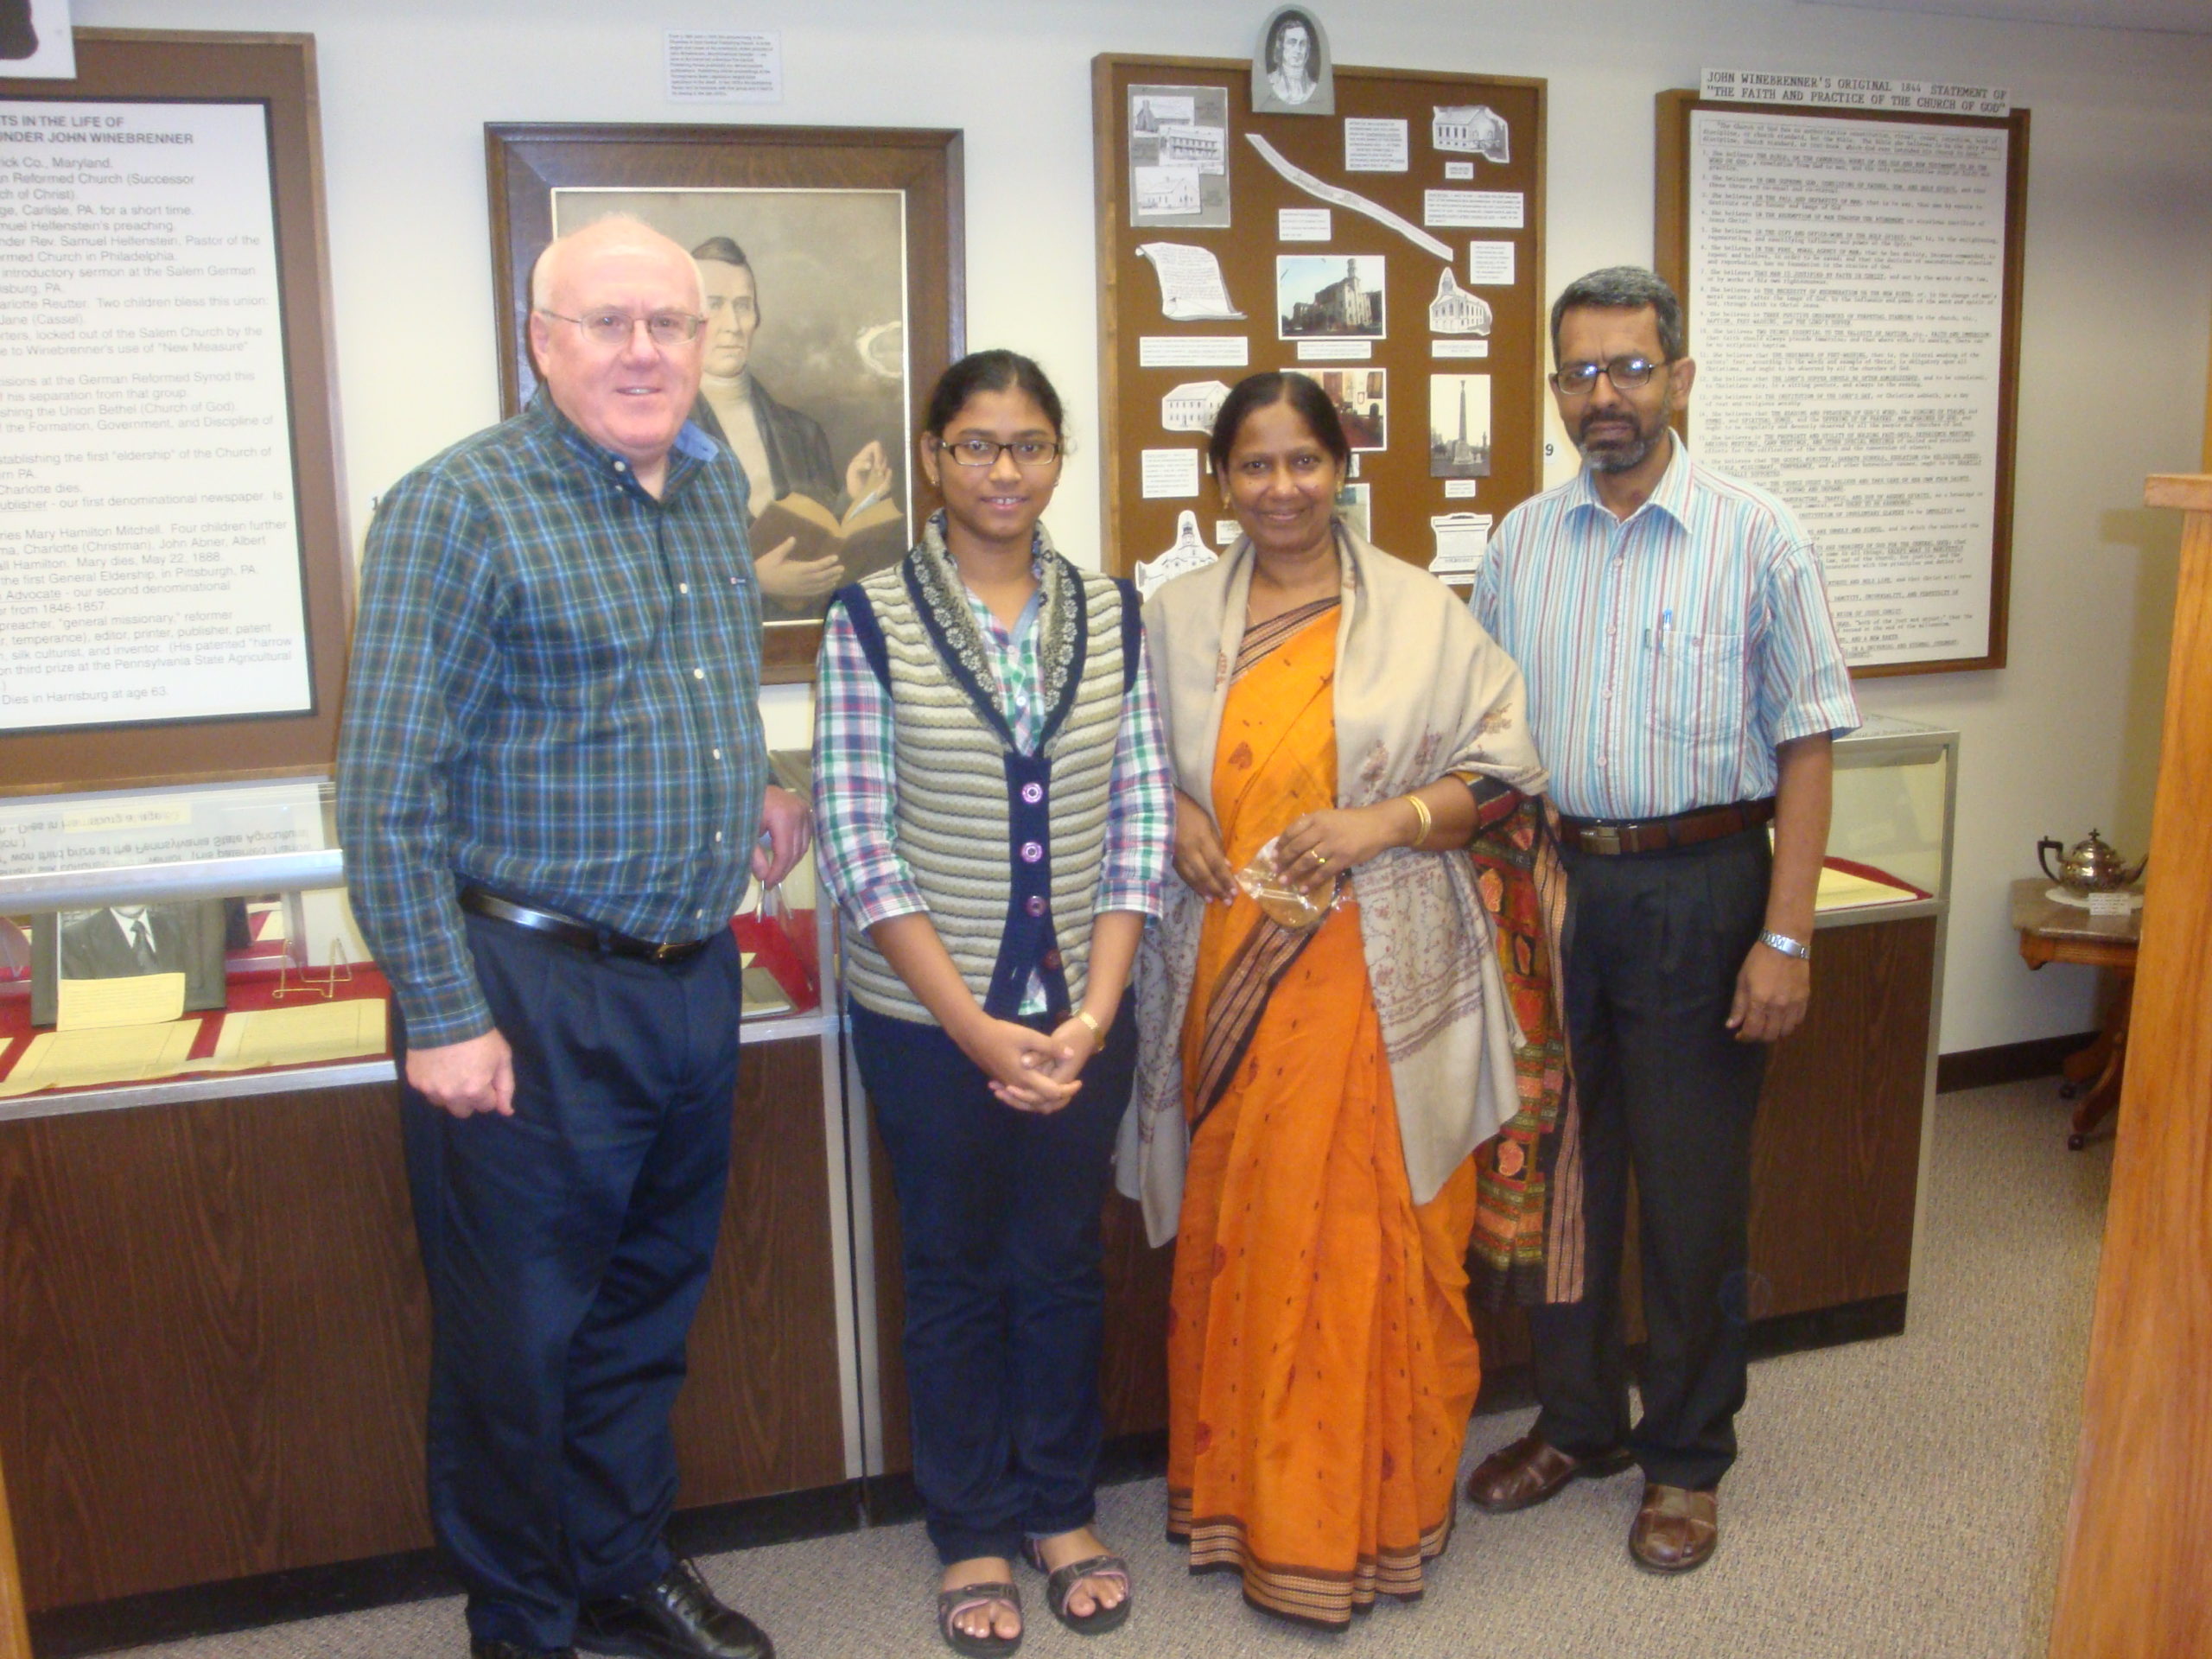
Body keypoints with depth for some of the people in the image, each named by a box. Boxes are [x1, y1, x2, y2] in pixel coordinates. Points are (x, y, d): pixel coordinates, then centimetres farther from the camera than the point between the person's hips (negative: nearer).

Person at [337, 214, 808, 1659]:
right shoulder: (460, 507, -13)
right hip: (533, 995, -7)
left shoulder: (716, 487, 9)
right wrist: (442, 1016, -17)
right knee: (521, 1338, 8)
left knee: (650, 1305, 20)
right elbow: (390, 792, -15)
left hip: (696, 979, 7)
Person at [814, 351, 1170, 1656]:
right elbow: (859, 843, -10)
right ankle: (974, 1533, 32)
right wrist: (979, 1028, -13)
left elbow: (1139, 825, 1)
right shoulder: (872, 619, -6)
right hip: (928, 1021, -2)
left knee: (1064, 1265, 15)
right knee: (956, 1276, 12)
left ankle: (1062, 1508, 36)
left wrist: (1092, 1015, -8)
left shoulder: (1112, 614, 3)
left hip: (1082, 1019, 2)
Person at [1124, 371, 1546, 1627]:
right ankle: (1243, 1494, 25)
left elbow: (1505, 766, 2)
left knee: (1374, 1237, 0)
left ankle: (1375, 1512, 17)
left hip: (1379, 980, -2)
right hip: (1226, 977, 3)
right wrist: (1171, 816, -2)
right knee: (1235, 1235, 8)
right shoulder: (1176, 617, 10)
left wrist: (1388, 821, -13)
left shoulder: (1420, 612, 2)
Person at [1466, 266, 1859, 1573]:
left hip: (1697, 889, -3)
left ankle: (1687, 1459, 26)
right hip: (1548, 881, 4)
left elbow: (1806, 746, -7)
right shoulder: (1520, 543, 6)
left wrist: (1787, 936, -12)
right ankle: (1577, 1420, 34)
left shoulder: (1758, 540, -5)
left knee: (1693, 1188, 7)